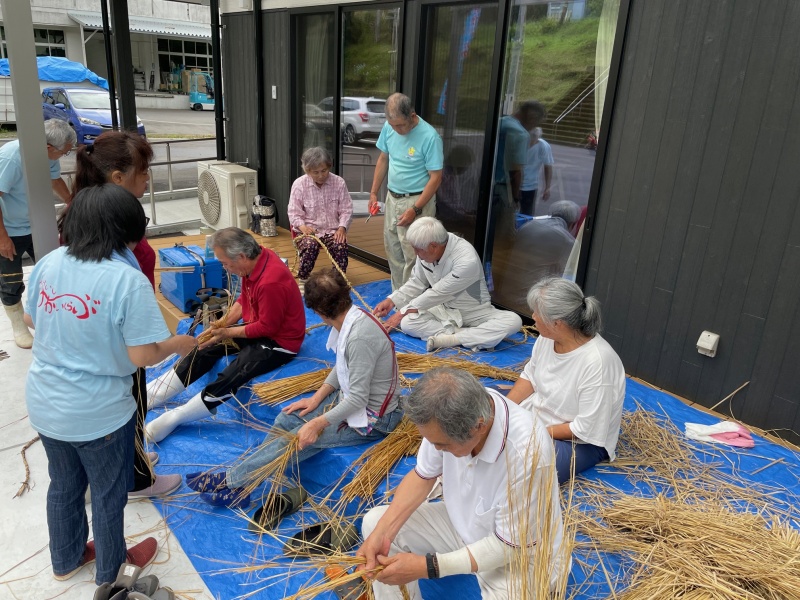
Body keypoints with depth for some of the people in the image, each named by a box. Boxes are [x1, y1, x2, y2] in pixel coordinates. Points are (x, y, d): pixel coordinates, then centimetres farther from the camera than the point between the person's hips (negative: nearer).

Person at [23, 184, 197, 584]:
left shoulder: (50, 262, -5)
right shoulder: (128, 280, -25)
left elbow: (30, 319, 11)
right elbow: (143, 356, -24)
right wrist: (178, 343, -6)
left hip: (44, 405, 6)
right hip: (97, 413, -6)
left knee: (63, 486, 28)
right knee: (108, 495, 18)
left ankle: (66, 560, 51)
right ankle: (111, 575, 41)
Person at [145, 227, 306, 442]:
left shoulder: (271, 282, -33)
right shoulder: (255, 259, -7)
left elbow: (267, 327, -23)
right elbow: (244, 299, 9)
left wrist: (227, 333, -14)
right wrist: (223, 323, -2)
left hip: (279, 341, -9)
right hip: (260, 326, 9)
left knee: (232, 376, -22)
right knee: (207, 348, 4)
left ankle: (173, 419, -13)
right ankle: (154, 394, 10)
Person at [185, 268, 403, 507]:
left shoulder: (360, 337, -30)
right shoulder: (351, 318, -2)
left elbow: (358, 399, -26)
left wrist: (318, 424, -22)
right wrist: (317, 397, 2)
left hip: (371, 418, -9)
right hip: (348, 397, 9)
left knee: (298, 439, -12)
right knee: (286, 419, 2)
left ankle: (231, 480, 4)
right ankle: (240, 483, 5)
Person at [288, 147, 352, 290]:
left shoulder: (339, 183, -1)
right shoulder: (299, 184, -3)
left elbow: (346, 210, 4)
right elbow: (294, 212, 0)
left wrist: (342, 227, -13)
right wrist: (303, 227, -19)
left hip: (332, 229, 1)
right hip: (309, 229, -1)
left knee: (340, 246, -30)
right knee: (309, 246, -33)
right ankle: (303, 280, -10)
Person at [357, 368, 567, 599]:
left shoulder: (526, 455, -37)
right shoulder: (450, 416, -22)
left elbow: (510, 546, -25)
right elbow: (423, 476, -4)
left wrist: (427, 566, -26)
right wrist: (381, 533, -15)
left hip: (520, 556, -5)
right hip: (464, 522, 6)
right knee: (375, 522, -4)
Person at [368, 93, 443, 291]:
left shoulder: (429, 137, -21)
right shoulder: (389, 127, -1)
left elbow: (435, 177, -18)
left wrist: (415, 210, -20)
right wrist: (374, 193, 11)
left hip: (417, 201, -7)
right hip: (392, 198, 7)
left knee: (412, 256, -4)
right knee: (393, 251, 15)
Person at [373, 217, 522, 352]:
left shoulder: (467, 260, -31)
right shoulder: (425, 251, -13)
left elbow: (437, 294, -24)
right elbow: (416, 283, 6)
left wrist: (403, 312, -16)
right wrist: (392, 301, -4)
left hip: (474, 313, -4)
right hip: (443, 309, 4)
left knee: (513, 320, -31)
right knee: (406, 323, -24)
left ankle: (450, 338, -34)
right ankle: (471, 336, -24)